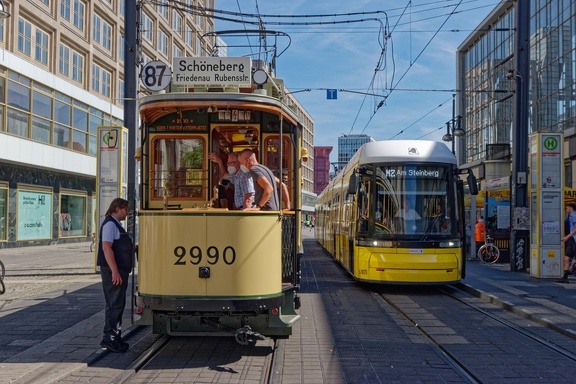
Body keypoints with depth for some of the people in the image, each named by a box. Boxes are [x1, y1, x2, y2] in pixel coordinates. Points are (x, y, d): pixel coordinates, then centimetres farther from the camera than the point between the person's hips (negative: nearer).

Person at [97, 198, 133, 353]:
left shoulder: (116, 224, 18)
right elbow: (106, 247, -22)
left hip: (119, 271, 10)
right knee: (115, 305, -7)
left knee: (117, 304, 14)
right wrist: (115, 271, -25)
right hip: (113, 271, -10)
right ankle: (109, 338, -3)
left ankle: (115, 337, 21)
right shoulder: (110, 224, -14)